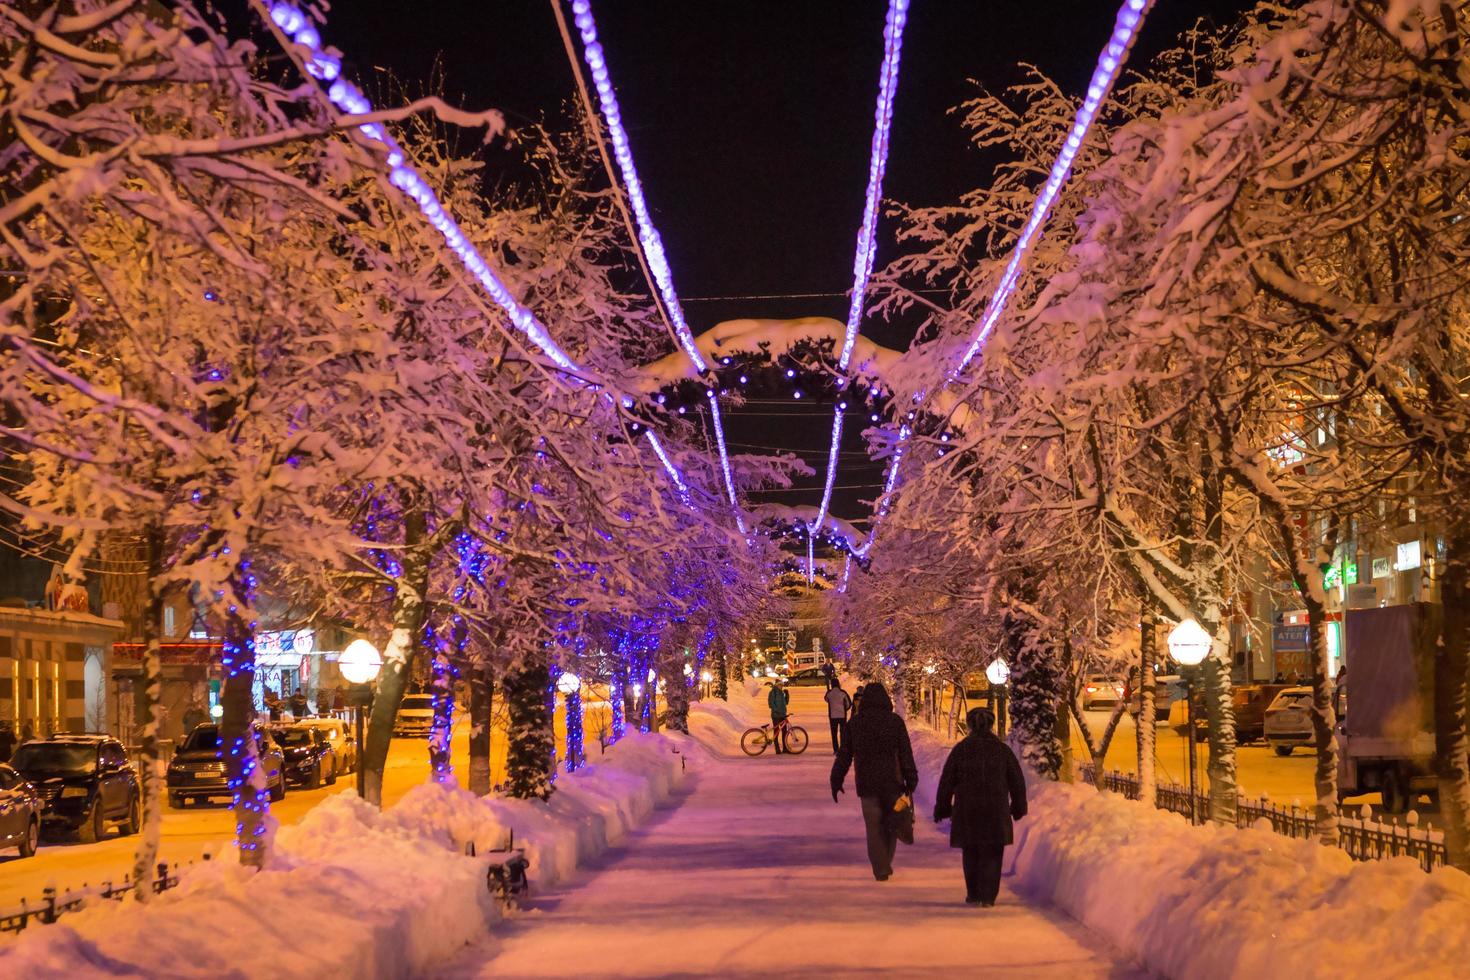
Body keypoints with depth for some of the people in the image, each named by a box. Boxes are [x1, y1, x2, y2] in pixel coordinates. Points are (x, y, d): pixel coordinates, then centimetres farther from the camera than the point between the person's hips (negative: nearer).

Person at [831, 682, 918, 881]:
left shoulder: (854, 723, 0)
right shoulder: (895, 722, -4)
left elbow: (844, 754, 4)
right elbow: (906, 754, -4)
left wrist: (836, 780, 11)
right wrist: (911, 781, 2)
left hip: (866, 784, 1)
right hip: (892, 782, -1)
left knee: (873, 827, 6)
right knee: (891, 824, 15)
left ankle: (881, 869, 4)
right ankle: (885, 864, 16)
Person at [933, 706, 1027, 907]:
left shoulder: (960, 750, -1)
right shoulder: (1002, 750, 1)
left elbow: (946, 782, 2)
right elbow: (1018, 781, 7)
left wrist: (942, 808, 11)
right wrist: (1019, 807, 19)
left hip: (967, 811, 0)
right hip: (996, 812, 0)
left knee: (971, 853, 14)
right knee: (992, 854, 5)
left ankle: (974, 895, 18)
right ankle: (988, 896, -3)